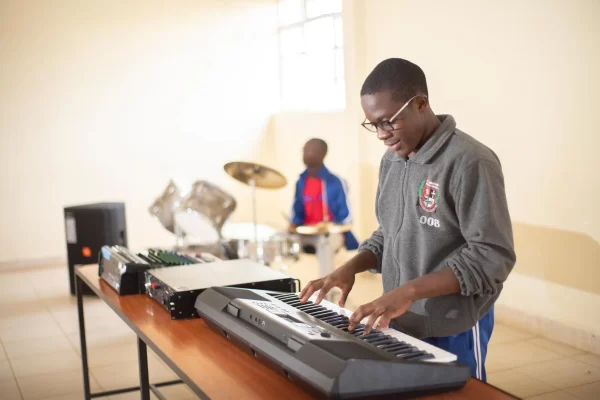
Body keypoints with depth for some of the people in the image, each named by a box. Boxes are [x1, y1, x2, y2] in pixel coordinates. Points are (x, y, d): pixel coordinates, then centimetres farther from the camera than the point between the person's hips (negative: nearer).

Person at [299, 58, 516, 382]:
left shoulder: (469, 162, -19)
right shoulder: (392, 160, 5)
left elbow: (493, 256, -22)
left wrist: (409, 290, -29)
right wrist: (351, 267, -3)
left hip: (453, 331, -7)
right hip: (400, 325, 7)